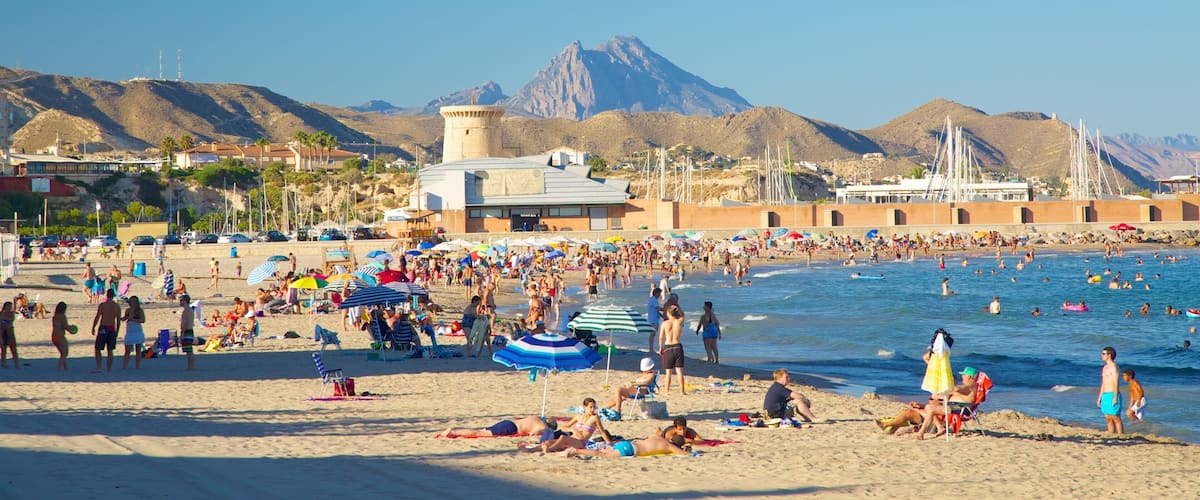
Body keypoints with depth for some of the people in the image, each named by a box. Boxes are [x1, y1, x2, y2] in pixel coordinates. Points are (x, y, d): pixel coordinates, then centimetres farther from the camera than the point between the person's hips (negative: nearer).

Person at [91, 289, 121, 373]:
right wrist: (117, 331, 16)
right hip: (112, 329, 4)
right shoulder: (117, 307, 4)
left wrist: (93, 328, 3)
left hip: (103, 328, -4)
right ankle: (109, 368, 9)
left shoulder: (102, 305, -7)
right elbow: (118, 320, 7)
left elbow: (97, 318, -8)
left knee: (98, 349, 3)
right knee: (110, 350, 10)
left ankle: (98, 368, -9)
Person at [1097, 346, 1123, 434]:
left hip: (1112, 395, -9)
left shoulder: (1114, 367, -11)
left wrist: (1115, 398, -21)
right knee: (1108, 419, 8)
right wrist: (1099, 397, 21)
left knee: (1116, 418, -8)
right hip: (1105, 396, 9)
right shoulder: (1105, 367, 18)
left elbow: (1116, 383, -16)